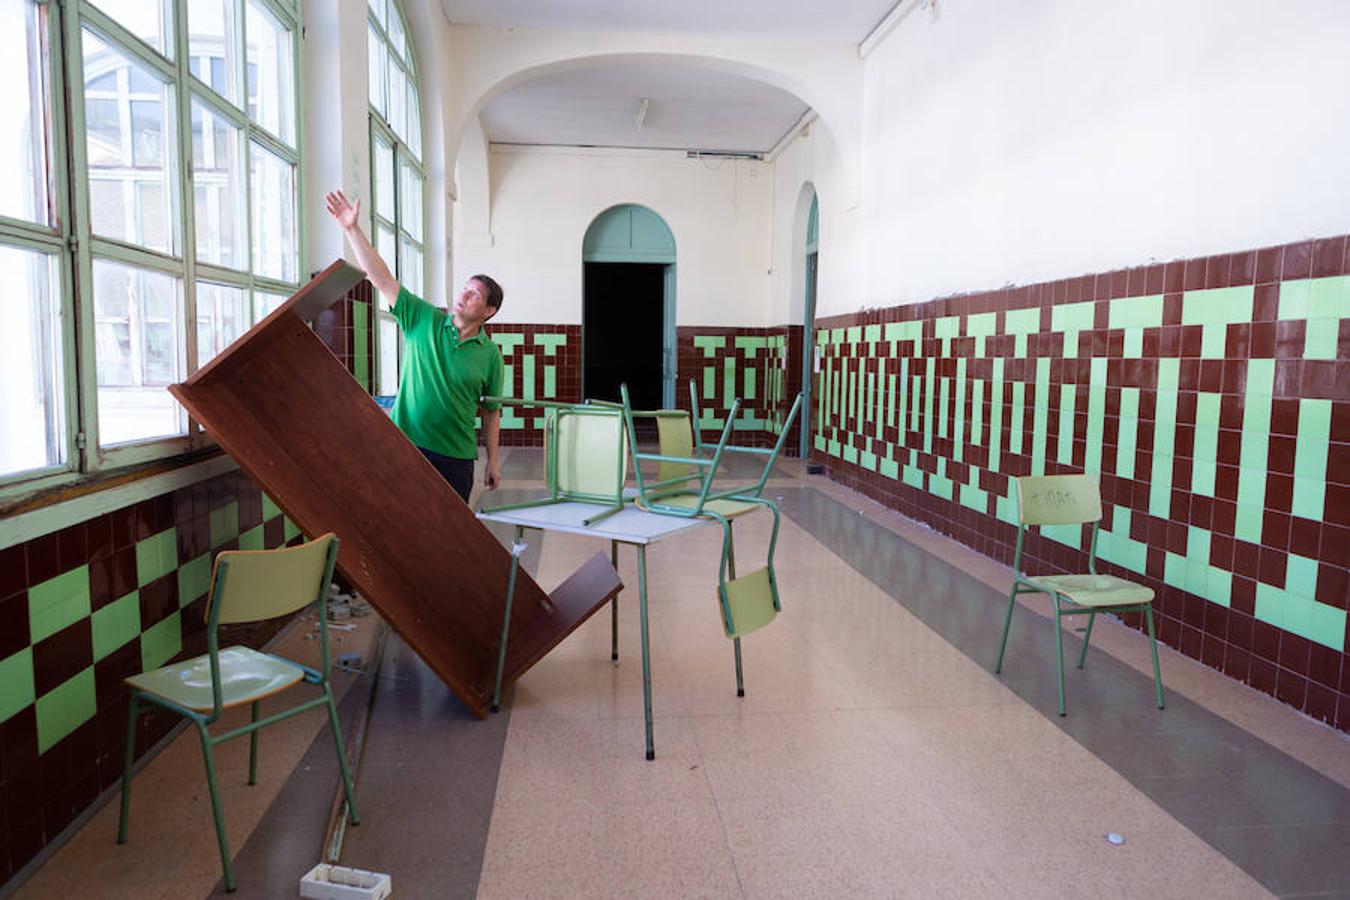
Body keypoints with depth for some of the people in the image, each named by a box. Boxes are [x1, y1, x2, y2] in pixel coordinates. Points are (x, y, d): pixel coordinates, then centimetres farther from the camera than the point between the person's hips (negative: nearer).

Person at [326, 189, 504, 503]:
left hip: (456, 457, 0)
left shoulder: (490, 355, 2)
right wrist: (352, 230, -12)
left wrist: (493, 462, 6)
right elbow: (382, 279, -4)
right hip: (407, 445, 0)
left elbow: (492, 411, 6)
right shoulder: (424, 320, 2)